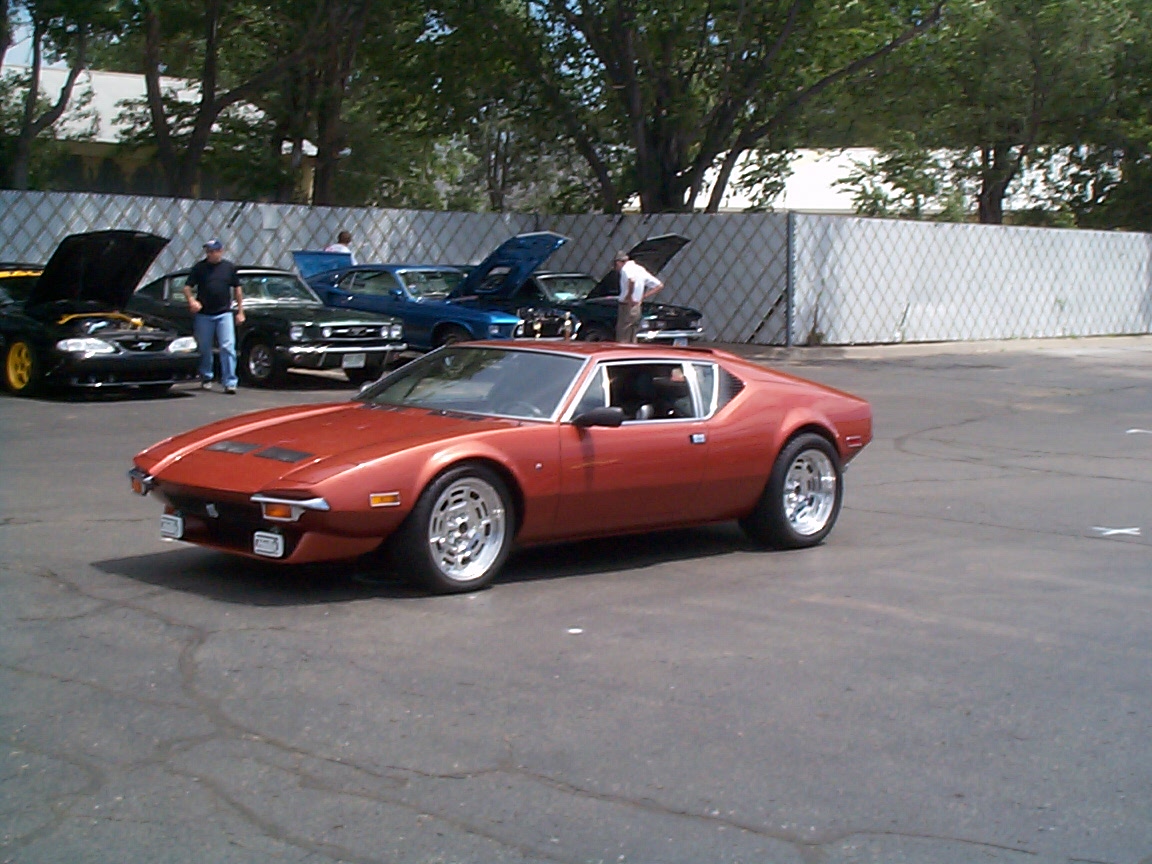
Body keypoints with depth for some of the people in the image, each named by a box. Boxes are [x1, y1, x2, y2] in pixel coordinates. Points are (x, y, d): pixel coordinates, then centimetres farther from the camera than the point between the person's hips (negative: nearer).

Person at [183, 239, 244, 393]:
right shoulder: (199, 267, 3)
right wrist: (191, 300, -17)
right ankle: (206, 379, 26)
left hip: (224, 314, 0)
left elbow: (237, 290, 13)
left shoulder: (229, 267, 6)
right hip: (203, 315, 1)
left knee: (228, 348, -9)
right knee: (204, 349, 9)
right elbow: (187, 287, 3)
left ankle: (230, 382, -10)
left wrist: (240, 311, 9)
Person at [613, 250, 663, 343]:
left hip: (626, 307, -8)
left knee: (622, 340, -6)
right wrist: (644, 296, 12)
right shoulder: (640, 269, 15)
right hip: (637, 309, 8)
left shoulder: (626, 268, -10)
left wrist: (629, 296, -22)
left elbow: (632, 280, -35)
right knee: (632, 341, 12)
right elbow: (659, 285, 17)